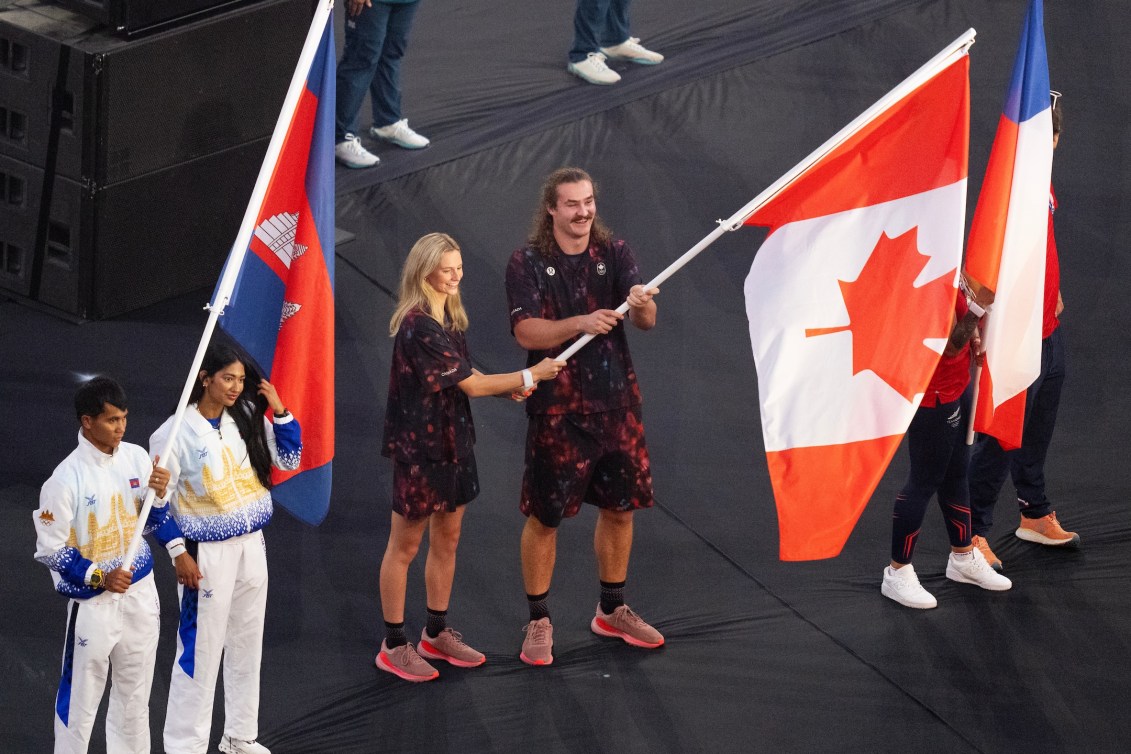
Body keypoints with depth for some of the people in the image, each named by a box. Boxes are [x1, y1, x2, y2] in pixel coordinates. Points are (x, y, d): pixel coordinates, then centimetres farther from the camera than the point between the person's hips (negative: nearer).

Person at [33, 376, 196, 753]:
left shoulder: (136, 457, -1)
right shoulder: (67, 478, -19)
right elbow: (50, 549, -14)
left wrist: (168, 523, -8)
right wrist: (100, 578, -20)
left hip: (140, 591, 6)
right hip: (93, 600, -5)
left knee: (135, 694, 17)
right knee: (81, 698, 3)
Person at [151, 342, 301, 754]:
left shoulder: (247, 418, 0)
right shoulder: (175, 435, -16)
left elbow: (289, 460, 5)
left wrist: (280, 411, -7)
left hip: (251, 547, 6)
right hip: (207, 554, -6)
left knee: (247, 644, 16)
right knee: (201, 649, 0)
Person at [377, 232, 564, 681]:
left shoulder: (447, 317, 6)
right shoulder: (418, 327, -23)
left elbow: (463, 373, 14)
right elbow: (470, 385, -20)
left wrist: (506, 387, -4)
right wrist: (530, 376, -12)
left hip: (451, 439, 9)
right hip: (419, 446, -9)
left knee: (447, 539, 16)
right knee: (405, 545, 3)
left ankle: (437, 634, 30)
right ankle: (393, 647, 13)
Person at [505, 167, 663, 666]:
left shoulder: (614, 254, 3)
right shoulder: (528, 264, -7)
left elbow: (646, 322, -7)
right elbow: (526, 331, -18)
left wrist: (641, 304, -31)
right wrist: (581, 323, -32)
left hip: (616, 401, 4)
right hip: (558, 409, -4)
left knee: (619, 508, 13)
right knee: (545, 516, 1)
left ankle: (612, 611, 31)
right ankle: (539, 622, 14)